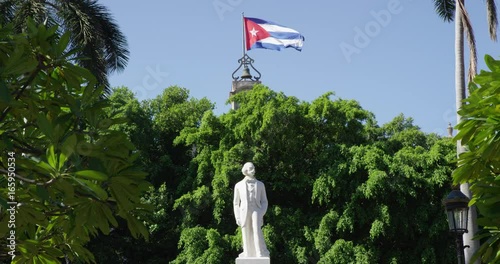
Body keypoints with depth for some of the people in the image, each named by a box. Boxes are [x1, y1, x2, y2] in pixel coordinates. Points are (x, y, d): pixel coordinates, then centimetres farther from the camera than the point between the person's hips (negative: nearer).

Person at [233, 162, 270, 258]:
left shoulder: (260, 184, 12)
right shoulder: (239, 185, 12)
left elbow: (264, 201, 12)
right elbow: (236, 203, 13)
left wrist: (261, 213, -5)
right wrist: (237, 217, 2)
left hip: (256, 211, -1)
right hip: (244, 213, 1)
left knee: (257, 230, -23)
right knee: (247, 237, -2)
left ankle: (262, 255, -27)